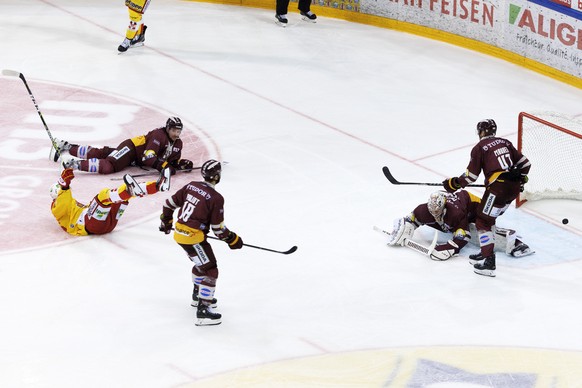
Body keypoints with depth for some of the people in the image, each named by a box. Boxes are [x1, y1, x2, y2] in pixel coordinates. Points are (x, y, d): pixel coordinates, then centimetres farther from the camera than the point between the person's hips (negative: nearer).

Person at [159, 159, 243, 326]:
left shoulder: (191, 186, 4)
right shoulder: (216, 198, -16)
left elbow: (170, 203, 13)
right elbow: (218, 228, -12)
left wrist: (166, 222, 30)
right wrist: (233, 239, 4)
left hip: (179, 233, 8)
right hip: (194, 237, -8)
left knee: (202, 263, 29)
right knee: (210, 270, -4)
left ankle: (198, 296, 47)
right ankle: (203, 310, -12)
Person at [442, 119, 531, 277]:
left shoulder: (479, 148, -1)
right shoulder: (505, 142, 17)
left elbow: (471, 175, -2)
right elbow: (525, 163, 17)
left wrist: (454, 183, 13)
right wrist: (521, 180, 33)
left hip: (499, 187, -7)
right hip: (514, 187, 7)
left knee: (483, 221, -1)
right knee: (489, 217, 23)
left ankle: (489, 263, -10)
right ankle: (487, 251, 24)